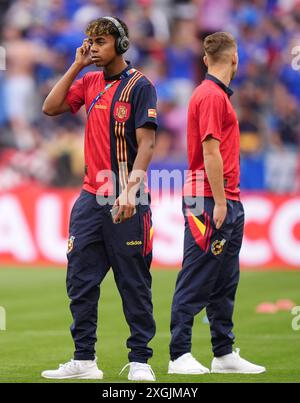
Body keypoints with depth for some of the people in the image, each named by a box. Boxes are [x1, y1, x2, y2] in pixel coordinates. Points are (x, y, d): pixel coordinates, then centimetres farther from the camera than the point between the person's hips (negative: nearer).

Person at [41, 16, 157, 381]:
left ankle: (140, 361, 4)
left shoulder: (139, 85, -6)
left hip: (126, 202, -6)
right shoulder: (90, 83, 13)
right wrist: (76, 66, 3)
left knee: (134, 282, -1)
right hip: (91, 198, 6)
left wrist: (131, 190, -22)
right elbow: (51, 108, 6)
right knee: (80, 280, 6)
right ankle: (84, 360, 12)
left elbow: (146, 143, -12)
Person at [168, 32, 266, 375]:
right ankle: (179, 355, -7)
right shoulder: (211, 95, -12)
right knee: (196, 280, -8)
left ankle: (224, 353, 15)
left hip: (228, 201, 10)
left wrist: (227, 200, 17)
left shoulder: (218, 94, 18)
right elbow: (210, 151, -18)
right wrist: (219, 201, -20)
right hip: (210, 201, -10)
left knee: (225, 282, 11)